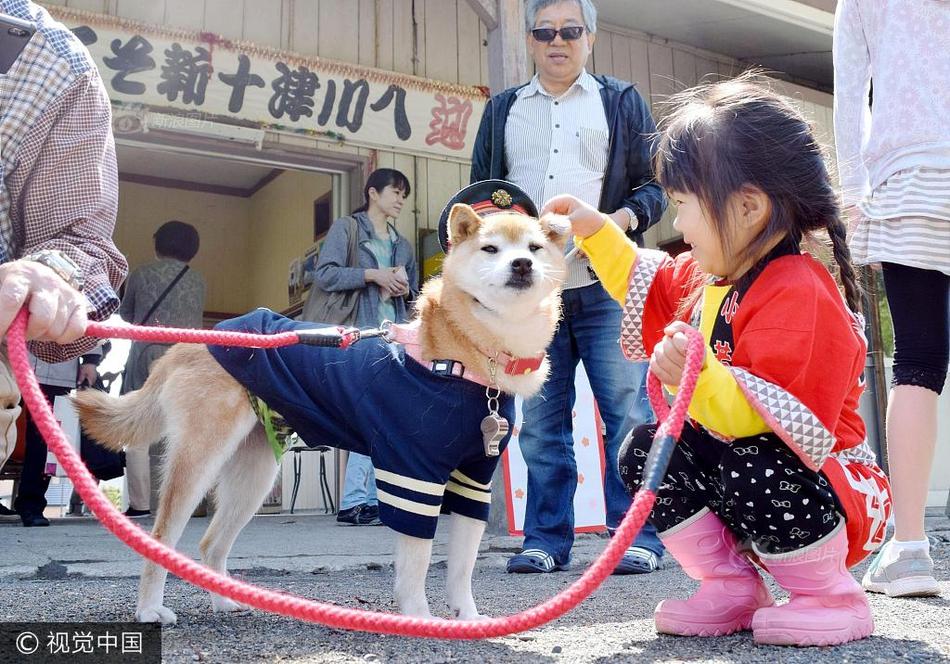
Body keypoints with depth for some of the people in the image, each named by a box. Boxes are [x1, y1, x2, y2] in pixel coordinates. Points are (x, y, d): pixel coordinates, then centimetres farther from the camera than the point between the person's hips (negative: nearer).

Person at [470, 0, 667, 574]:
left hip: (606, 288, -2)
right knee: (541, 422, 4)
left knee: (628, 412, -4)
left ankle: (638, 538, 5)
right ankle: (546, 539, 13)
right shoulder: (503, 110, 21)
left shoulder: (623, 102, 14)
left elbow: (655, 184, 9)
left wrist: (624, 217, -12)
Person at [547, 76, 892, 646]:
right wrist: (596, 230, 18)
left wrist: (699, 377, -48)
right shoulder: (704, 278, 4)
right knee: (643, 450, -4)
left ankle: (831, 596, -9)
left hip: (825, 492, -9)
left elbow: (761, 420, -34)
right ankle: (733, 587, 3)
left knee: (742, 466, -37)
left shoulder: (799, 295, -26)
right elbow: (642, 283, 26)